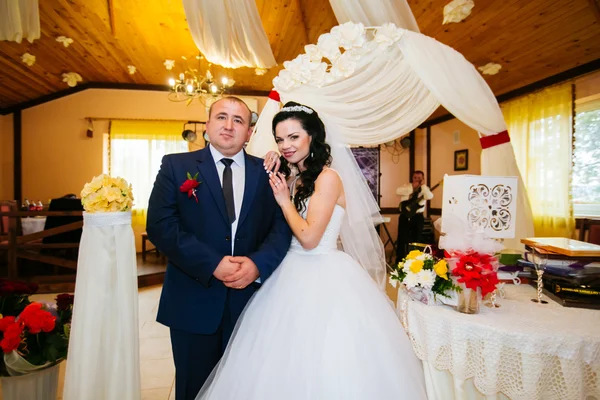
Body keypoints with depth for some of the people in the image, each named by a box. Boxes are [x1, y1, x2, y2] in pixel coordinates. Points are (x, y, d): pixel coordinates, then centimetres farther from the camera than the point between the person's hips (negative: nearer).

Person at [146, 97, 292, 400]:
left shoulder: (266, 172, 3)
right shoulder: (176, 165, -1)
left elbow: (282, 226, -4)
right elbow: (160, 225, -11)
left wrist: (257, 264, -21)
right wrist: (213, 264, -18)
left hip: (249, 298, 2)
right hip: (193, 301, -1)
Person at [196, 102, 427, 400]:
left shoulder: (327, 177, -15)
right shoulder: (292, 178, 9)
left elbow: (309, 238, -20)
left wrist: (285, 200, -10)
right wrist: (267, 179, 2)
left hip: (322, 278, -7)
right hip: (292, 274, 8)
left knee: (323, 361, 6)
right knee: (288, 366, 17)